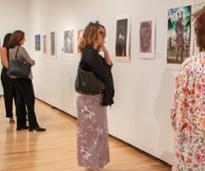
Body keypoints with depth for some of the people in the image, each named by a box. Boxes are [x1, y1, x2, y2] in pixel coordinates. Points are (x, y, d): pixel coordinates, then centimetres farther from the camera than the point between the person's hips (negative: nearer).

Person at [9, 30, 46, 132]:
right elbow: (30, 62, -12)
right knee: (30, 100, -6)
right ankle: (33, 125, -7)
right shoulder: (21, 49, -15)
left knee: (20, 100, 12)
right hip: (24, 77, -8)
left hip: (16, 77, 8)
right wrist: (33, 62, 8)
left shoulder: (10, 50, 9)